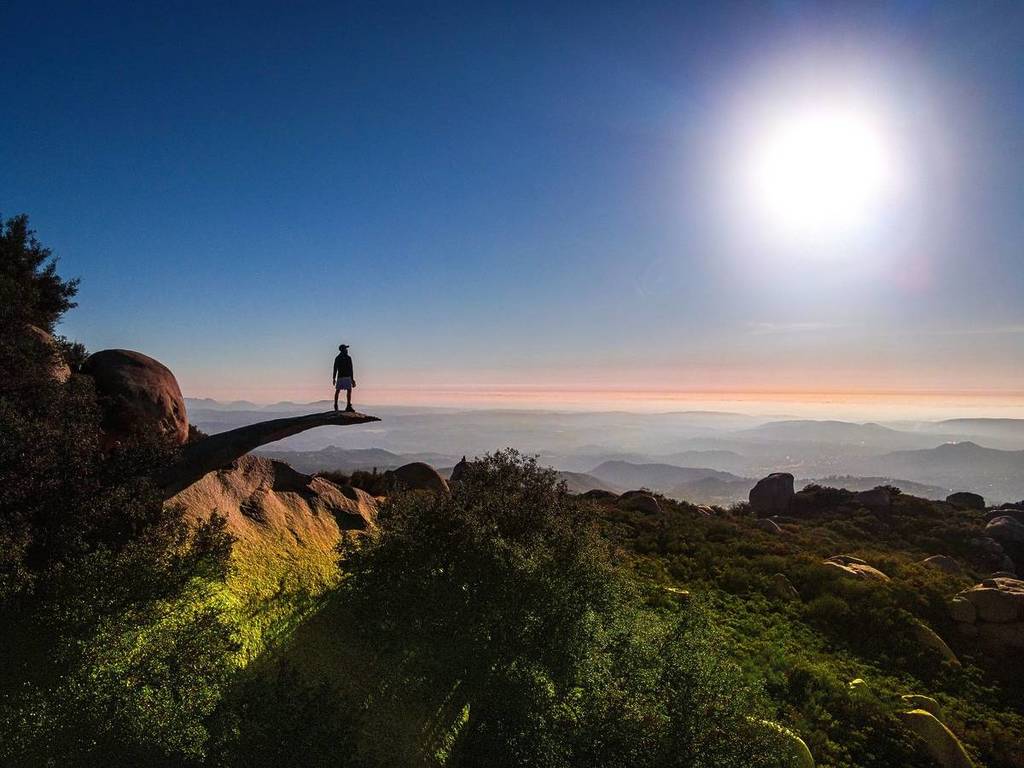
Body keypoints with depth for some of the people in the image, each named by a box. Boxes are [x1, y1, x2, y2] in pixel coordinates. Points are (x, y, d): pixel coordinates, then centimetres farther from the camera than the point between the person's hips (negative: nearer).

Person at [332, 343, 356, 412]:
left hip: (339, 377, 6)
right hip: (347, 377, -5)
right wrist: (352, 379, -8)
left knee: (337, 391, 12)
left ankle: (335, 406, 9)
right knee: (349, 391, -6)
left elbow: (335, 369, 11)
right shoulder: (348, 358, -6)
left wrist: (334, 378, 18)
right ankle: (348, 406, -16)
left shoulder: (337, 358, 10)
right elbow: (350, 369, -10)